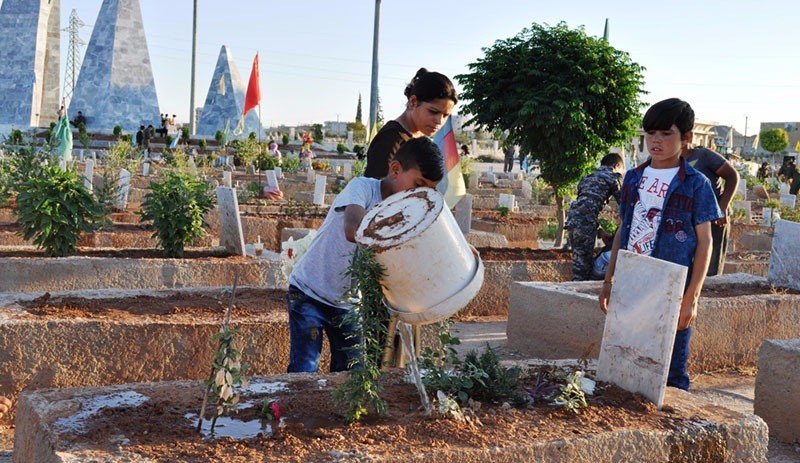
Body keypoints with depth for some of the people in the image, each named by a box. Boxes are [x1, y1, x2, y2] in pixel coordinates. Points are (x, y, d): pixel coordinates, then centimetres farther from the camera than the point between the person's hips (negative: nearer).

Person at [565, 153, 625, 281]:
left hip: (572, 217, 8)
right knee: (583, 261, -6)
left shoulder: (589, 177, 30)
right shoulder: (613, 176, 8)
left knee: (579, 259, 15)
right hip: (586, 221, -8)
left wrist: (600, 231, 27)